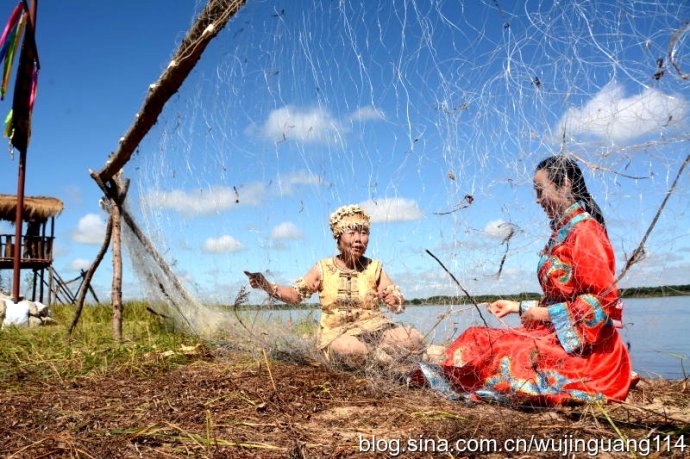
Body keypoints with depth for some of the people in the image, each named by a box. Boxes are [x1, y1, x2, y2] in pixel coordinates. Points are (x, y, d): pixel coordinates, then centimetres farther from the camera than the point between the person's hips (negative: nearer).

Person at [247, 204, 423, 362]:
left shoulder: (374, 268, 5)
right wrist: (267, 286, -11)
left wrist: (394, 300, -25)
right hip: (337, 333, -1)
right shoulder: (324, 269, 4)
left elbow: (400, 304, 0)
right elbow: (295, 294, 6)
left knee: (414, 338, -26)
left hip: (374, 328, 1)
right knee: (351, 348, -38)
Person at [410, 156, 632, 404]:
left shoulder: (584, 231, -14)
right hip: (558, 335, 9)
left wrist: (545, 314, -17)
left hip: (586, 347, -9)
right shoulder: (563, 232, 13)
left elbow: (603, 300, -20)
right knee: (480, 338, -4)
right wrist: (519, 307, 13)